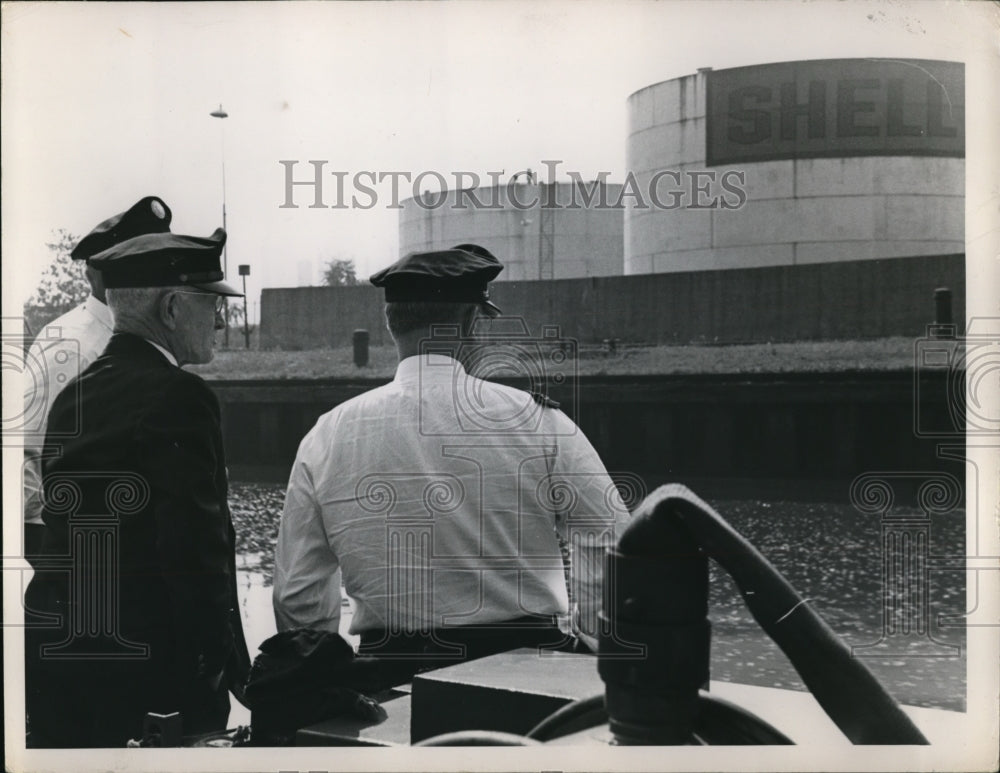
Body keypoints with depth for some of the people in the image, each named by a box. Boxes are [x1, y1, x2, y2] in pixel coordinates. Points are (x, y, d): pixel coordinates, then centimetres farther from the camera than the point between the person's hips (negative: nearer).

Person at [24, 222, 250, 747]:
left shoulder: (74, 394, 10)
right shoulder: (176, 396, -15)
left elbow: (62, 527, 14)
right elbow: (197, 546, -18)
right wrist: (216, 683, -13)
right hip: (134, 668, -8)